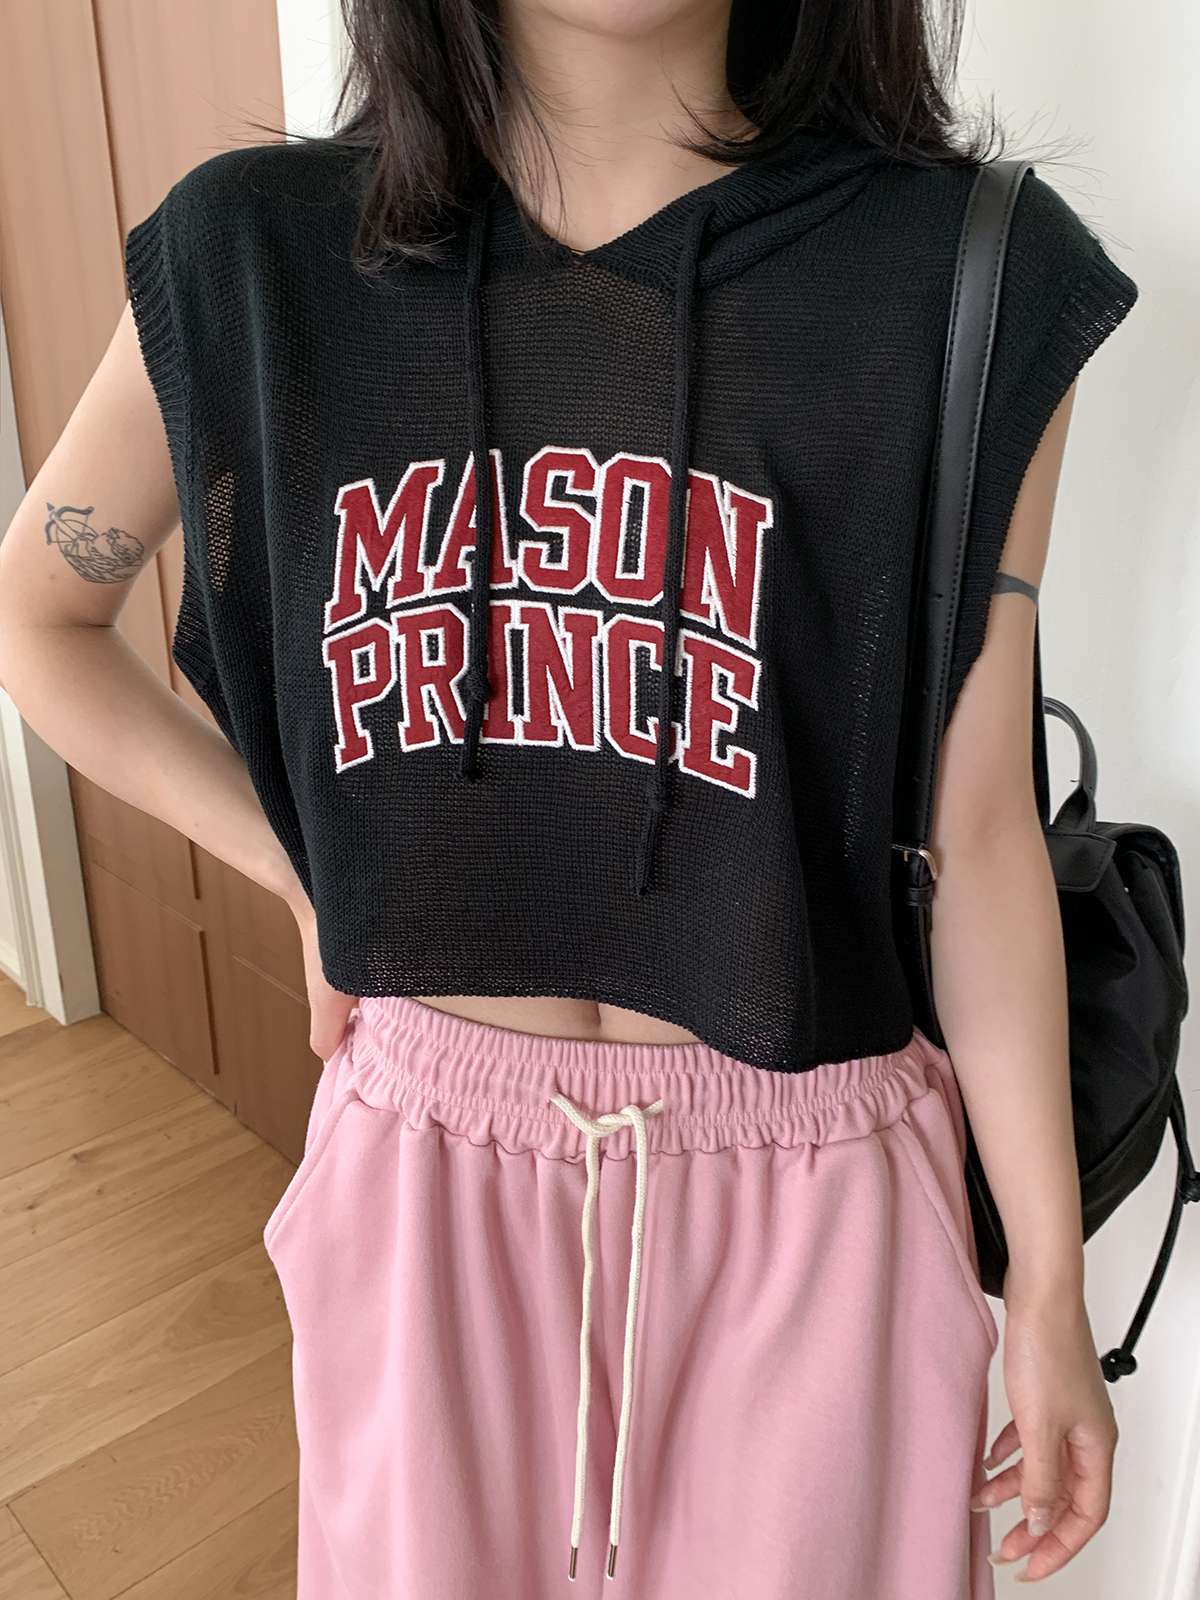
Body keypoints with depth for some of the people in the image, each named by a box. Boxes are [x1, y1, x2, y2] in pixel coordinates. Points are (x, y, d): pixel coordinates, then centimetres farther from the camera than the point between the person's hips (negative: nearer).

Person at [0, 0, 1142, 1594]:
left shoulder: (968, 273, -9)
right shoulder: (256, 255, -5)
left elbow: (979, 826, -6)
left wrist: (1051, 1283, 0)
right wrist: (304, 873, -1)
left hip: (801, 1175, 0)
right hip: (423, 1152, 2)